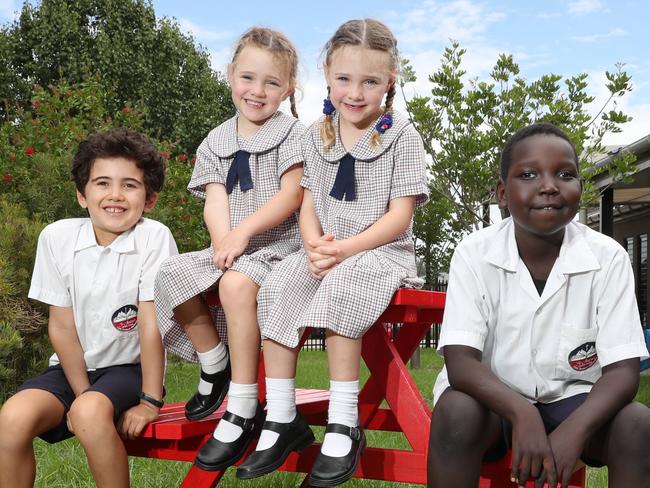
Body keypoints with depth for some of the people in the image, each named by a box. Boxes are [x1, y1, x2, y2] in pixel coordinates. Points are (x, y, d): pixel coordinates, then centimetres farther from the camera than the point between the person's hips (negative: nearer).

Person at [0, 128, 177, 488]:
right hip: (72, 367, 3)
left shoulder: (154, 237, -15)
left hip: (128, 368, -3)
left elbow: (151, 324, -16)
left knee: (90, 414, -33)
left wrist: (150, 402, -14)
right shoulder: (57, 237, -7)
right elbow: (61, 326, -4)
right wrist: (82, 394, -9)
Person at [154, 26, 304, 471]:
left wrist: (244, 230, -22)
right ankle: (215, 366, 4)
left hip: (278, 246, -6)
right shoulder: (215, 142, 14)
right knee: (172, 276, -19)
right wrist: (224, 243, -19)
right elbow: (215, 199, 1)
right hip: (229, 248, 6)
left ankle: (243, 410, -29)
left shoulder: (292, 133, 1)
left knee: (237, 283, -35)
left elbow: (291, 194, -11)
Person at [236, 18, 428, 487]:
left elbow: (399, 216, -8)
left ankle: (344, 426, -27)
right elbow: (309, 204, 10)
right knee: (277, 287, -24)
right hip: (325, 253, 5)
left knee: (341, 288, -35)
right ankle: (282, 419, -17)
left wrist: (344, 248, -20)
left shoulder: (401, 136, -2)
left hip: (381, 252, -4)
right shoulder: (317, 136, 12)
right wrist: (314, 244, -12)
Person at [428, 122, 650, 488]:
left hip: (572, 399, 1)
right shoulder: (475, 253, -14)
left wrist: (575, 429, -35)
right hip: (495, 399, -1)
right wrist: (521, 412, -40)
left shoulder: (609, 257, -12)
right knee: (456, 411, -33)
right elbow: (460, 362, -21)